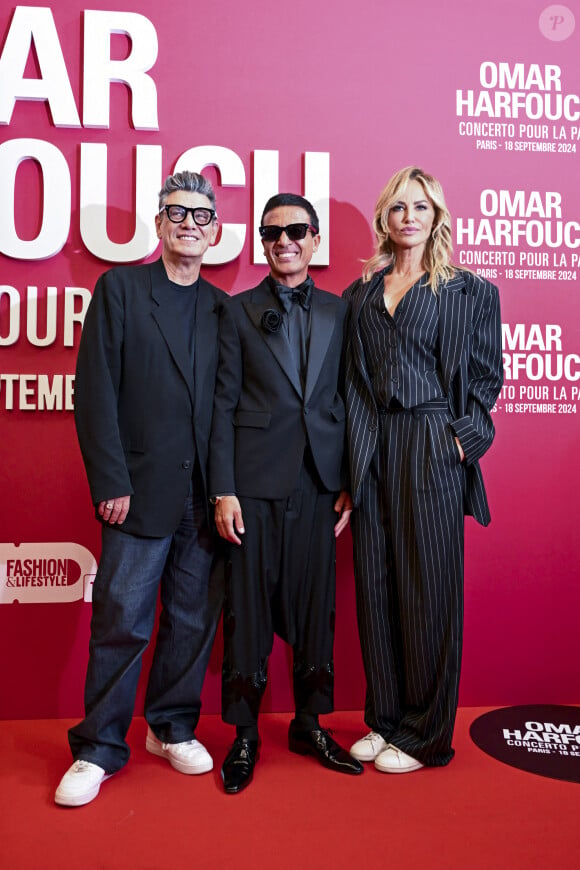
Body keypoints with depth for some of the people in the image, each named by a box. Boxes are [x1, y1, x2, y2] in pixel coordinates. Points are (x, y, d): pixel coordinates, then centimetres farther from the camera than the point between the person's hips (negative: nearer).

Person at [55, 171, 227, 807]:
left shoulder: (221, 306, 12)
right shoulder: (119, 288, 3)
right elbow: (94, 391, -4)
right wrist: (111, 483, -10)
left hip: (205, 493, 4)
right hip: (141, 491, -3)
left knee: (195, 619, 11)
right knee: (121, 622, 2)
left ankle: (172, 728, 31)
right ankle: (98, 750, 20)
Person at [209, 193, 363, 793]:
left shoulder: (339, 313, 11)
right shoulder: (239, 312, 5)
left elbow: (348, 402, 10)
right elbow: (223, 405, 0)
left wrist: (350, 484, 5)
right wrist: (223, 491, -7)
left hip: (318, 484, 2)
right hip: (255, 484, -2)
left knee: (316, 605, 9)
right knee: (249, 608, 4)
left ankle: (310, 723, 28)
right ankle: (244, 735, 21)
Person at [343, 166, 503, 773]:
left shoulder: (469, 291, 6)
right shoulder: (360, 294, 14)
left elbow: (484, 376, 4)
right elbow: (351, 378, 12)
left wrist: (463, 436, -8)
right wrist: (351, 457, 6)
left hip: (433, 449, -3)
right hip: (371, 450, 4)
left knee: (428, 586, 1)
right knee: (375, 585, 8)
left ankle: (426, 734, 17)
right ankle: (385, 719, 24)